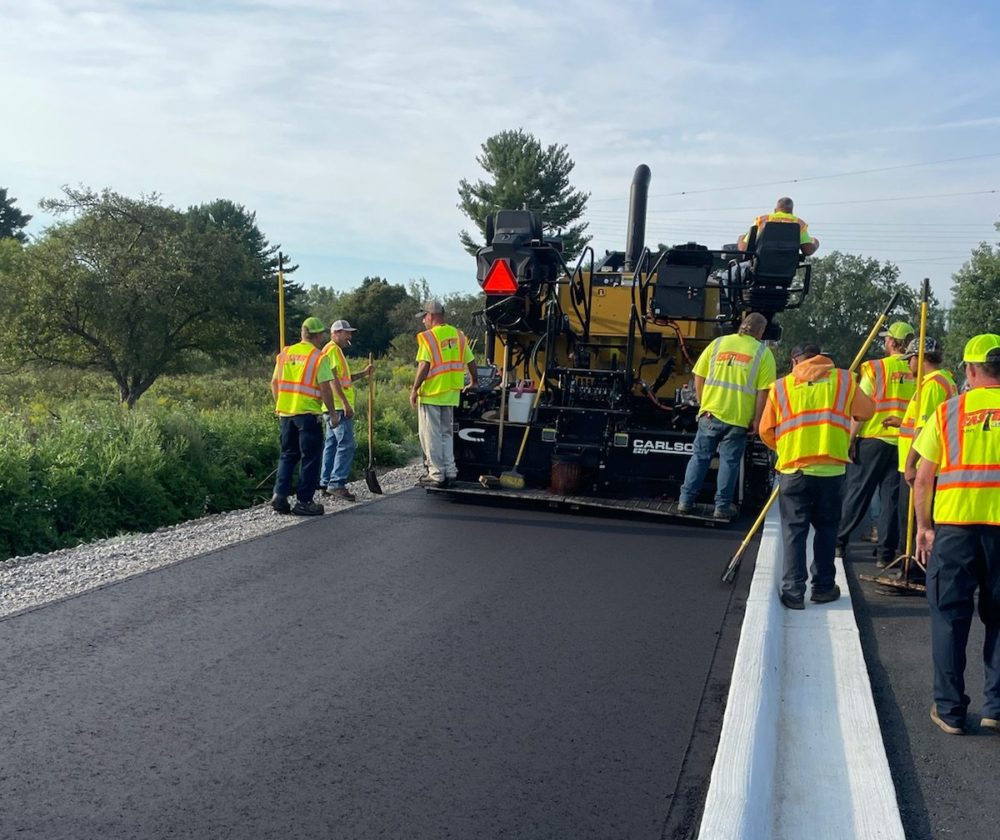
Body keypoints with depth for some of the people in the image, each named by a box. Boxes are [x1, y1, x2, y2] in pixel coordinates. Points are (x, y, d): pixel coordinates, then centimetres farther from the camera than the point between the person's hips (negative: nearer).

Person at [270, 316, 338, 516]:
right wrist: (332, 413, -3)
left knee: (288, 455, 17)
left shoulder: (285, 354, 9)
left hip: (285, 412, 6)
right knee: (310, 457, 4)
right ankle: (304, 501, 5)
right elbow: (325, 388, -12)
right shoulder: (319, 357, -8)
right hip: (308, 413, -6)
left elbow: (274, 383, 12)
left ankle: (280, 495, 7)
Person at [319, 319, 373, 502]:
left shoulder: (337, 351, 23)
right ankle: (337, 484, -14)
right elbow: (332, 379, -18)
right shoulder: (332, 349, -9)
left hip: (338, 407, 11)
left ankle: (326, 483, 14)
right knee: (346, 444, -13)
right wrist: (345, 402, -23)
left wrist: (363, 374, 15)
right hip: (338, 406, -11)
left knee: (332, 444, 11)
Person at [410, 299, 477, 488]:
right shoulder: (458, 335, 8)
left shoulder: (428, 337, -10)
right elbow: (471, 362, 12)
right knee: (446, 433, 17)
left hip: (430, 393, -6)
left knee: (431, 436, 2)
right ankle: (450, 471, 15)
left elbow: (424, 366, -18)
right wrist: (474, 383, 27)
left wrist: (414, 390, -10)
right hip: (451, 394, 6)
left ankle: (436, 475, 4)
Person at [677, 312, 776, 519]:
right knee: (729, 461, 7)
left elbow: (698, 378, 7)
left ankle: (686, 501, 13)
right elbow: (763, 391, -5)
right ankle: (722, 506, 13)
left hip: (710, 413, 2)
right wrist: (756, 420, 1)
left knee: (700, 457, 11)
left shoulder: (718, 343, 7)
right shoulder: (763, 353, -1)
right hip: (738, 417, -2)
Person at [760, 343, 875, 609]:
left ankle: (793, 591, 5)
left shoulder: (781, 386, 5)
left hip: (793, 469, -1)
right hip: (831, 468, 1)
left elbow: (766, 431, 5)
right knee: (826, 528, 15)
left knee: (794, 530, 6)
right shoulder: (843, 380, 6)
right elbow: (867, 410, 15)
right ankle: (823, 587, 21)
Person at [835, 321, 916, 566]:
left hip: (872, 440, -2)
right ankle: (885, 553, 9)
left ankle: (839, 542, 18)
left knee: (856, 493, 8)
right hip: (904, 444, 2)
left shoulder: (875, 368, -7)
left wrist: (851, 438, -3)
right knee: (891, 498, 6)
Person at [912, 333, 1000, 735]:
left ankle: (950, 709, 13)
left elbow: (922, 480, 2)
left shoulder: (949, 411, 3)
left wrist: (924, 526, 11)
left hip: (954, 524, 0)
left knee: (950, 617, 9)